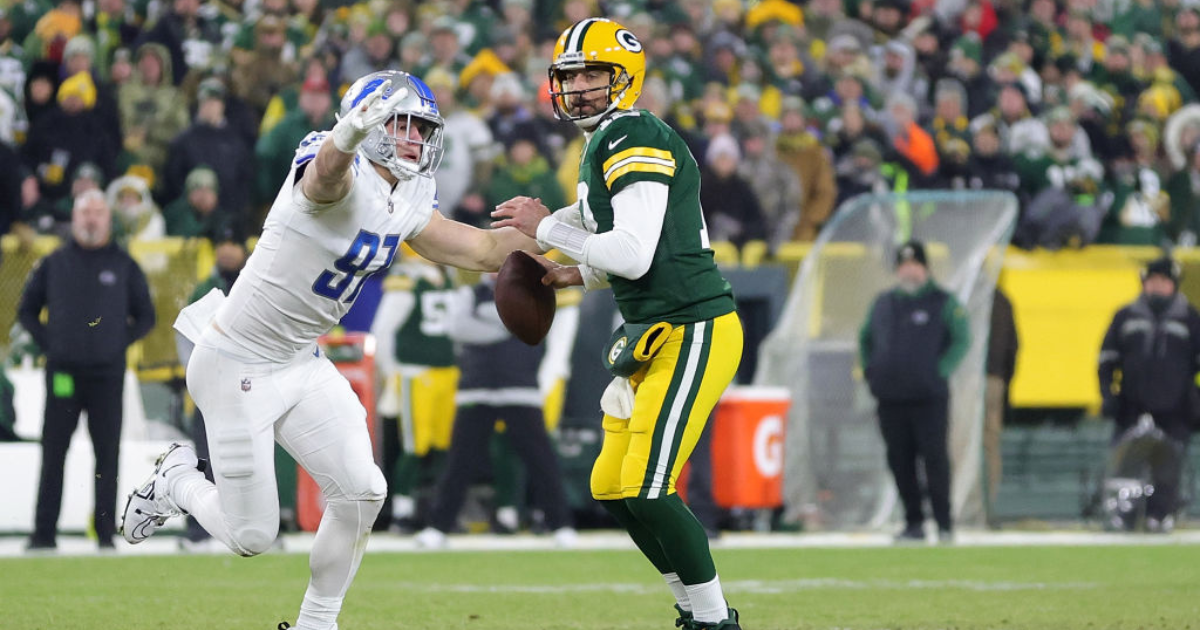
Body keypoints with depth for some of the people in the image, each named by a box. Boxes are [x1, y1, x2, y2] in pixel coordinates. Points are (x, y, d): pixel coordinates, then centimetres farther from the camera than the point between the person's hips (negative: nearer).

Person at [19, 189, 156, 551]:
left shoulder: (123, 266, 8)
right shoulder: (55, 264, 9)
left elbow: (146, 317, 13)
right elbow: (27, 310, 16)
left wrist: (121, 342, 0)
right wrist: (48, 341, 3)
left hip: (107, 374, -1)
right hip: (63, 371, 1)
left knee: (107, 453, -1)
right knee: (53, 453, 0)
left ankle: (106, 532, 4)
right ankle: (44, 532, 2)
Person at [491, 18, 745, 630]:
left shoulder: (635, 141, -14)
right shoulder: (607, 145, 17)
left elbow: (635, 255, -23)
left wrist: (546, 228, -11)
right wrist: (574, 275, 15)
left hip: (691, 333, -10)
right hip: (655, 335, 10)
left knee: (646, 492, -14)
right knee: (611, 489, 10)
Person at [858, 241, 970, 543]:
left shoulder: (943, 303, 2)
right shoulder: (882, 303, 15)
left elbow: (961, 340, -3)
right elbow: (865, 337, 27)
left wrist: (940, 371, -11)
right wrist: (869, 369, 12)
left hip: (929, 396, -4)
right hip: (890, 398, 4)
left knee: (935, 458, -7)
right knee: (900, 462, 4)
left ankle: (944, 523, -2)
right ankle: (913, 523, 11)